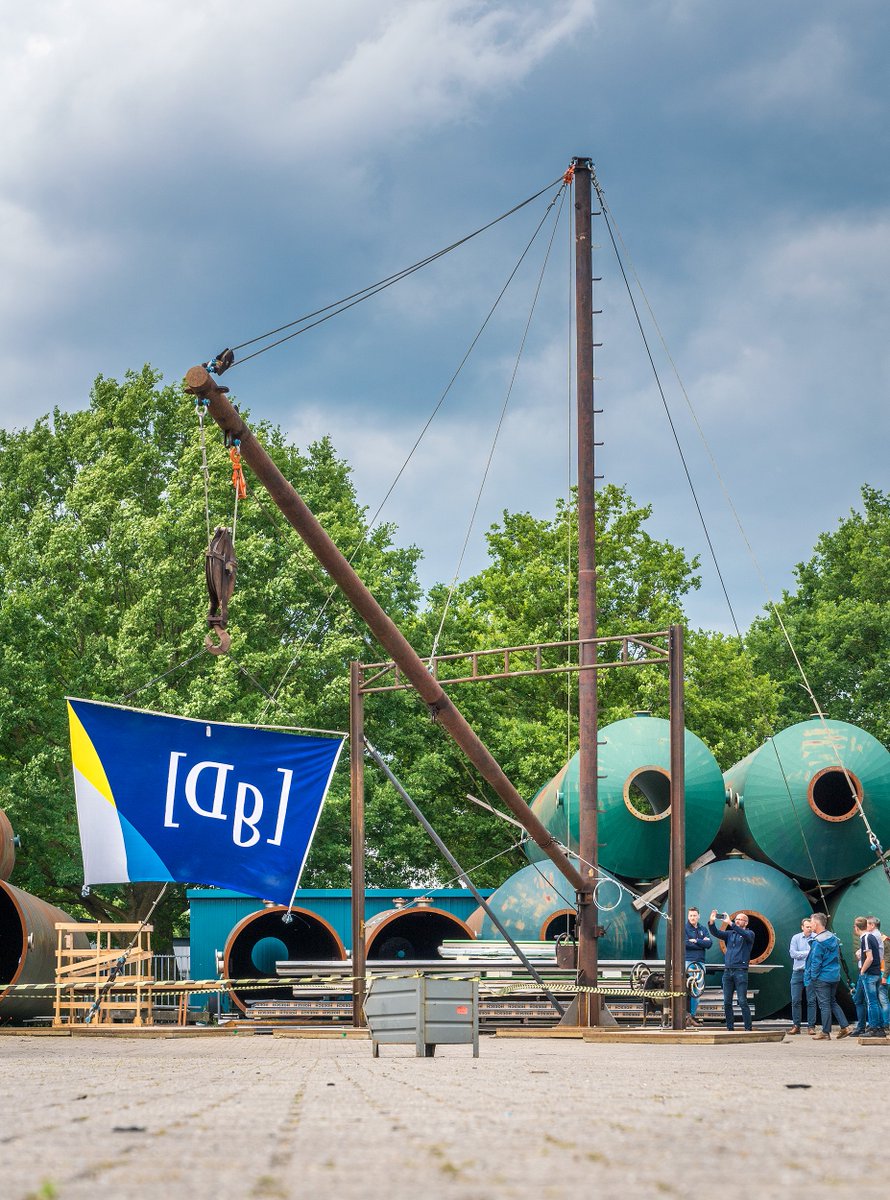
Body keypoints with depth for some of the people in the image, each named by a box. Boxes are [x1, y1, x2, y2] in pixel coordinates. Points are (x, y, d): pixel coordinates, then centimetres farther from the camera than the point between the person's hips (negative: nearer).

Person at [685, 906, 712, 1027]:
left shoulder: (703, 930, 16)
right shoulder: (684, 929, 3)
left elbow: (709, 943, 1)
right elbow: (685, 943, -13)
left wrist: (696, 941, -9)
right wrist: (702, 943, -5)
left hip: (700, 962, 5)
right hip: (688, 961, -5)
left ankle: (693, 1015, 9)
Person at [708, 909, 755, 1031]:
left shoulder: (749, 933, 5)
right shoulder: (730, 934, 17)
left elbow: (745, 934, -18)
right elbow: (716, 933, 5)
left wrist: (731, 924, -27)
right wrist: (711, 923, -15)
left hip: (740, 971, -5)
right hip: (727, 970, 5)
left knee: (742, 1002, -9)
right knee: (726, 1002, 3)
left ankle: (748, 1029, -6)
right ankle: (730, 1028, 8)